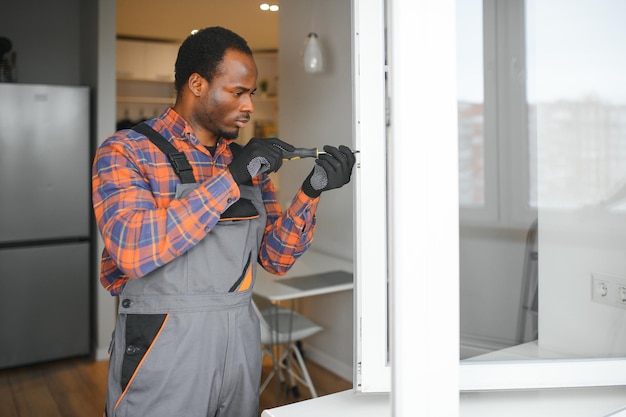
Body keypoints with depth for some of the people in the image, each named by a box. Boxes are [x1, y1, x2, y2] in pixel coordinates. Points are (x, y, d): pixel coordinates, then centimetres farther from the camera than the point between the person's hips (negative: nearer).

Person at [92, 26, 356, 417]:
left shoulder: (249, 162, 7)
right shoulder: (125, 151, -8)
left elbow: (276, 258, 4)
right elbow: (133, 250, -24)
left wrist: (312, 191, -10)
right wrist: (230, 179, -24)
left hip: (241, 343, 5)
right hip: (164, 351, -5)